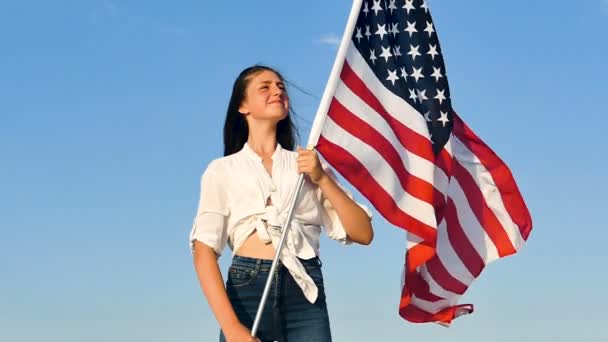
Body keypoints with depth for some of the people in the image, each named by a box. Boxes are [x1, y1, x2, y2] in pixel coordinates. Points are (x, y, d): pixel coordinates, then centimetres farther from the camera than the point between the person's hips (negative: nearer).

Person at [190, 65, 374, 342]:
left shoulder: (310, 165, 17)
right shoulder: (222, 170, 10)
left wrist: (322, 178, -2)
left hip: (305, 292, 1)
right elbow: (204, 251, -1)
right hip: (247, 289, -1)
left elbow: (363, 234, 10)